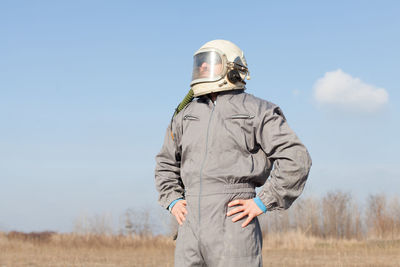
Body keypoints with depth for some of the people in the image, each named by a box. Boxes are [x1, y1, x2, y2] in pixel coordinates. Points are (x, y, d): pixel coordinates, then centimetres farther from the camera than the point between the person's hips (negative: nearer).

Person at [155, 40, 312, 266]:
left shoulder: (256, 111, 2)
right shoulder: (187, 115, 19)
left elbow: (296, 159, -6)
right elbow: (166, 163, 32)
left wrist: (263, 203, -10)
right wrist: (172, 200, 16)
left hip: (234, 221, -5)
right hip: (191, 225, 6)